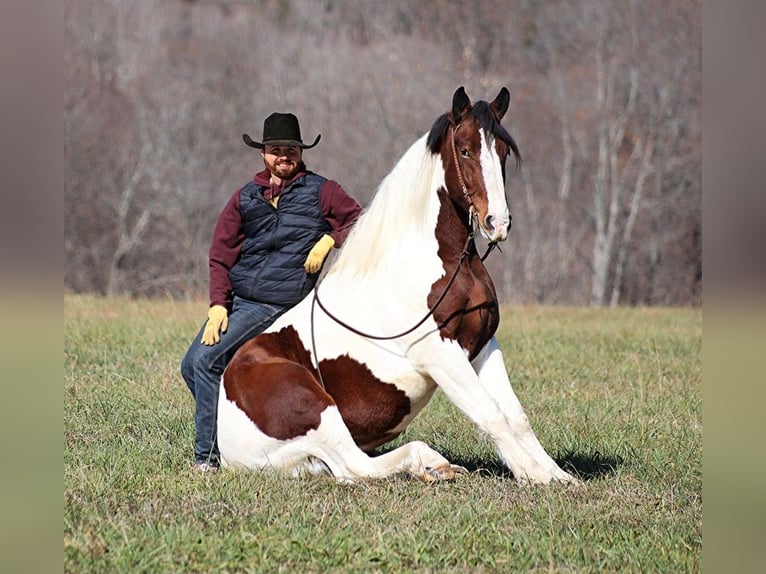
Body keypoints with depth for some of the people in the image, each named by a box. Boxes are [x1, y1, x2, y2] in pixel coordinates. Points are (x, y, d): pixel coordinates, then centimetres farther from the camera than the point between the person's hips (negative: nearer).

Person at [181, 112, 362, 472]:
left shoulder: (320, 191, 3)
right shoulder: (245, 198, 11)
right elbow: (221, 255, 7)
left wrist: (329, 240, -16)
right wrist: (218, 305, -5)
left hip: (276, 304, -6)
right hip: (234, 299, 6)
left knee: (206, 360, -18)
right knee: (190, 366, 5)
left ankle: (208, 454, -10)